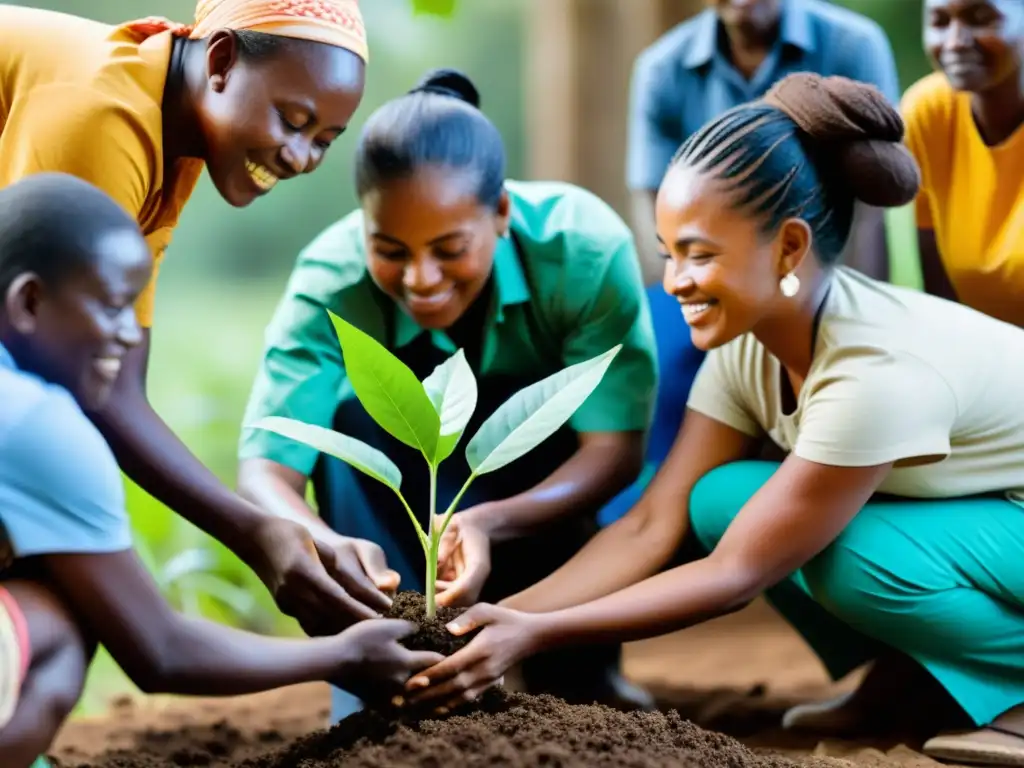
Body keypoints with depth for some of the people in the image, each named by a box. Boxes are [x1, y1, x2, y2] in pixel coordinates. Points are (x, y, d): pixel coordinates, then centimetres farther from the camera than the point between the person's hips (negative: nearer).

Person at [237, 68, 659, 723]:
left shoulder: (585, 245, -31)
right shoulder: (330, 281, -29)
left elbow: (617, 450, -31)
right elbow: (264, 470, -36)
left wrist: (487, 523, -50)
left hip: (543, 494, 0)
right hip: (391, 493, 1)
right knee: (352, 410, -30)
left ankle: (574, 669, -14)